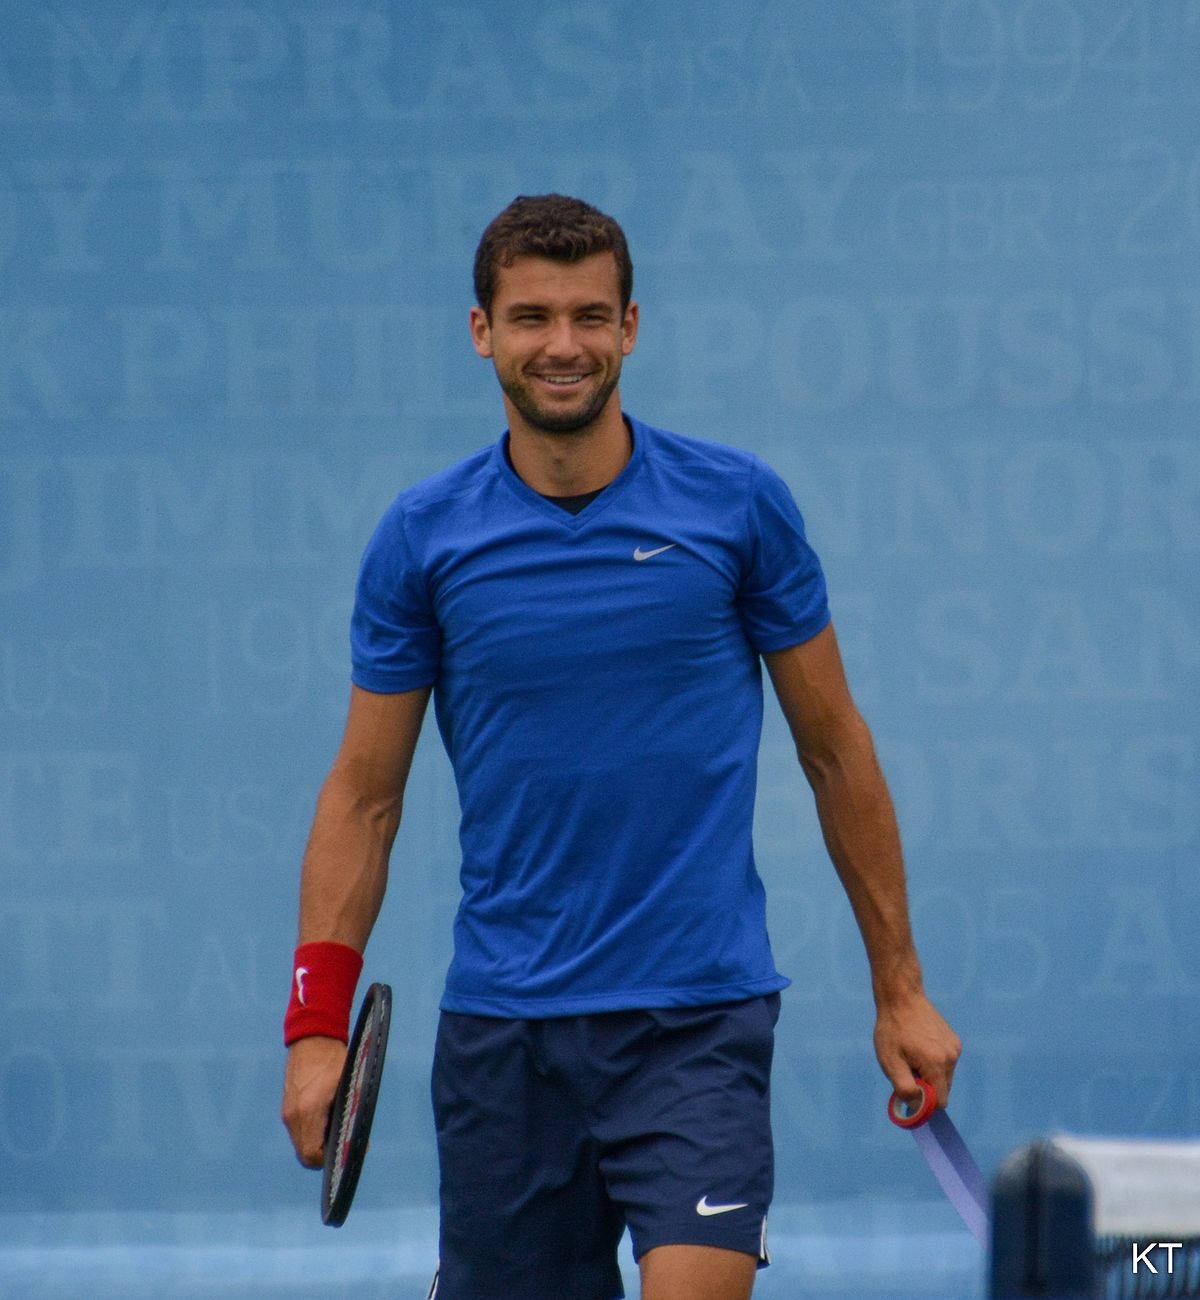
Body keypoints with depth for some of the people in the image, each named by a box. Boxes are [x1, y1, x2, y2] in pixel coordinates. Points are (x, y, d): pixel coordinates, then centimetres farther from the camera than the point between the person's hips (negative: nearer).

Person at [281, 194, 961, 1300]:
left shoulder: (740, 505, 0)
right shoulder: (422, 537, 2)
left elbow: (835, 750, 7)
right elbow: (364, 792, 6)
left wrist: (900, 987, 7)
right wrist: (318, 1024, -3)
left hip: (699, 1014, -2)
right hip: (502, 1030, 2)